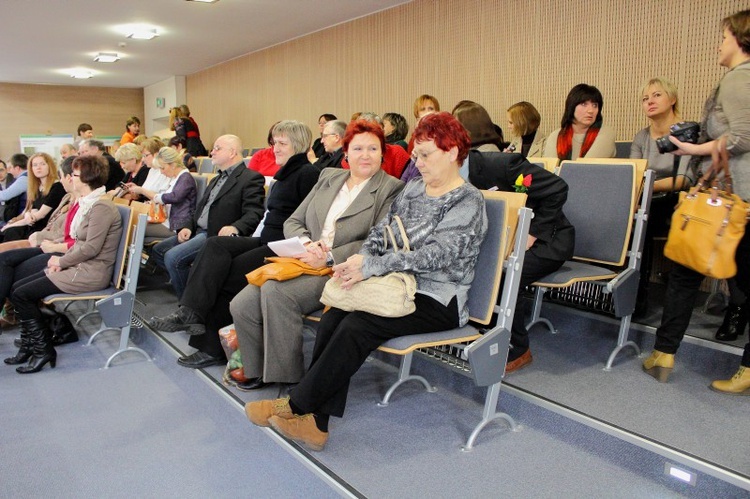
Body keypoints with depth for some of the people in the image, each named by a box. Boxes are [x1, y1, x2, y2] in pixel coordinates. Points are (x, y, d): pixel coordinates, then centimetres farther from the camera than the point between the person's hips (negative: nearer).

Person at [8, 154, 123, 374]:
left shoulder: (101, 207, -18)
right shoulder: (87, 203, 14)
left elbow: (91, 248, -22)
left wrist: (61, 261, -9)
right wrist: (62, 261, 0)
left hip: (91, 272, -10)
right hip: (79, 265, 10)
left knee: (21, 295, -9)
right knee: (17, 287, 7)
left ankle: (43, 350, 1)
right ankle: (31, 344, 14)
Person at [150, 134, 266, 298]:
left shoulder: (251, 178, -6)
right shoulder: (215, 180, 25)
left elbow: (254, 214, -17)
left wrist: (235, 227, -35)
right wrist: (188, 227, 6)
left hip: (217, 235, -10)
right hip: (198, 231, 10)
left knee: (173, 257, -22)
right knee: (158, 251, 7)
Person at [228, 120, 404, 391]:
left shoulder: (392, 189, 2)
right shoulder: (328, 177, 19)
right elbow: (292, 222, 17)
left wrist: (329, 257, -17)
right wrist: (307, 244, -6)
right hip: (303, 263, 6)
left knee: (275, 290, -29)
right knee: (242, 305, -14)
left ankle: (286, 375, -13)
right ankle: (257, 370, 7)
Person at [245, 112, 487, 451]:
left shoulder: (468, 202, -8)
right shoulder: (413, 188, 15)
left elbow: (434, 254, -20)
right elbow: (380, 233, 11)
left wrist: (369, 267, -23)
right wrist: (361, 258, -12)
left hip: (437, 300, -6)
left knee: (356, 326, -27)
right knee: (333, 317, -20)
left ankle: (296, 405, -14)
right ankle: (314, 421, -19)